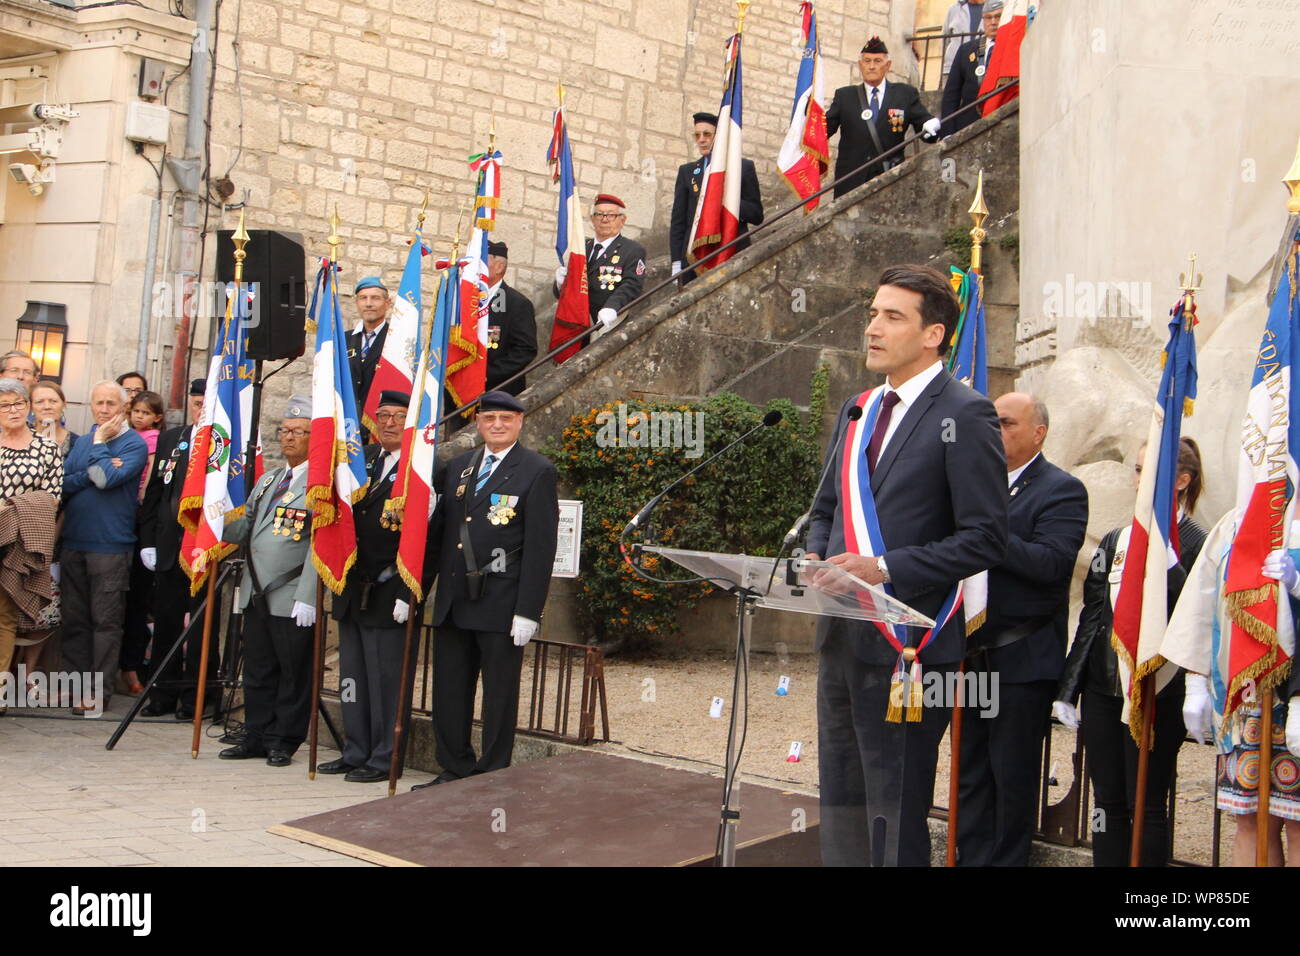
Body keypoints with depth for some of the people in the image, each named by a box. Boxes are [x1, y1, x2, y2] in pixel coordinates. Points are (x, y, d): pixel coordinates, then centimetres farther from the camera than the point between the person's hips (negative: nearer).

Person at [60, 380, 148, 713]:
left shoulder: (134, 444, -4)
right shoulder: (82, 442, 14)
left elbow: (108, 478, -18)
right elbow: (63, 483, 5)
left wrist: (99, 443, -6)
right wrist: (89, 475, -11)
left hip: (110, 545, -6)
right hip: (73, 542, 6)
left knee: (105, 620, -1)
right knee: (74, 618, 10)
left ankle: (100, 689, 4)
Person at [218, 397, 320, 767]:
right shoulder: (268, 480, 18)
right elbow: (245, 527, 20)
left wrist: (306, 597, -21)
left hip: (292, 597, -8)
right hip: (256, 594, 8)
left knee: (293, 674, 3)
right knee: (257, 671, 14)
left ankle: (283, 742, 13)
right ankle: (256, 737, 24)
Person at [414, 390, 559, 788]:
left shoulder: (537, 471, -5)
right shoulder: (457, 467, 13)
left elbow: (541, 547, -10)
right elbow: (438, 530, 14)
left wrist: (527, 612, -15)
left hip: (501, 606, -6)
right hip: (452, 602, 6)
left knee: (500, 693, 4)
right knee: (448, 691, 12)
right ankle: (454, 769, 25)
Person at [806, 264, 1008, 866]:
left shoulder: (965, 415, -10)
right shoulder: (857, 410, 14)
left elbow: (985, 538, -14)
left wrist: (886, 568, -19)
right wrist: (818, 558, 1)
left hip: (905, 642, -8)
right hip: (841, 635, 8)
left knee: (895, 812, 1)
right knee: (841, 803, 16)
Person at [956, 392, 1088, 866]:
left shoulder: (1062, 490, -7)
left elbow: (1051, 562, -21)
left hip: (1022, 661, -6)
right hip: (971, 655, 6)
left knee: (1013, 774, 4)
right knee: (971, 771, 12)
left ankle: (1007, 859, 14)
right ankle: (971, 858, 21)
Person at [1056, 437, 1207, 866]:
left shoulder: (1194, 544, -6)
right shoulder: (1115, 539, 14)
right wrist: (1068, 689, 12)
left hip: (1157, 693, -6)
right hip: (1103, 688, 6)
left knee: (1146, 806, 0)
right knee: (1107, 802, 9)